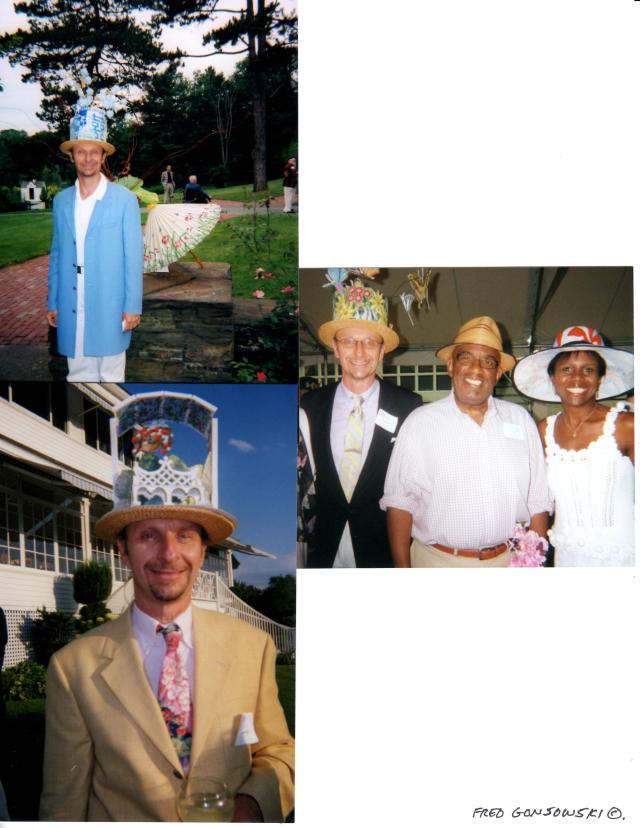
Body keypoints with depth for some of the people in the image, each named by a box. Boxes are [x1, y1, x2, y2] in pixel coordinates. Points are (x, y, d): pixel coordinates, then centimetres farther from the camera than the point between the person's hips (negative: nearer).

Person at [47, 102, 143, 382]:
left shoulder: (124, 199, -3)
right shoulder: (61, 200, 9)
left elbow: (133, 256, -4)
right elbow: (56, 255, 14)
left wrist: (132, 307, -8)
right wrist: (52, 303, 11)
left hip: (109, 308, -3)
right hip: (71, 309, 4)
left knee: (111, 374, 3)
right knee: (78, 374, 9)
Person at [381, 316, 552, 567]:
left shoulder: (521, 420, 5)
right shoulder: (419, 423, -5)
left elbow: (538, 501, 5)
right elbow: (399, 502, -7)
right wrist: (402, 571, -13)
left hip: (509, 559, 3)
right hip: (438, 561, -2)